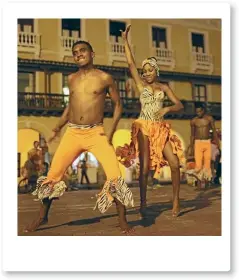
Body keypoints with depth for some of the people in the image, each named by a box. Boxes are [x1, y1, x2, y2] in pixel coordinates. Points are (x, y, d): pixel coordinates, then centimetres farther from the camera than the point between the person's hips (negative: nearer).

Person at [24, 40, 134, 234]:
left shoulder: (105, 78, -1)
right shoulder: (71, 78, 11)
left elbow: (118, 105, 5)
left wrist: (112, 131, -6)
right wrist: (58, 128, 14)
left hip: (96, 133, -3)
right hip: (72, 133, 4)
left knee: (115, 176, -15)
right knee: (53, 174, 4)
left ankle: (122, 220, 2)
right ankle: (42, 216, 23)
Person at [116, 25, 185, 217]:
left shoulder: (164, 87, 11)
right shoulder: (141, 84, 7)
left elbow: (180, 105, 5)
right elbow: (130, 63, 0)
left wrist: (167, 109, -15)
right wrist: (125, 41, -2)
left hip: (161, 129, 2)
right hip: (144, 128, -2)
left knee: (175, 163, -11)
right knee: (145, 168, -5)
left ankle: (176, 200, 5)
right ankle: (143, 205, 8)